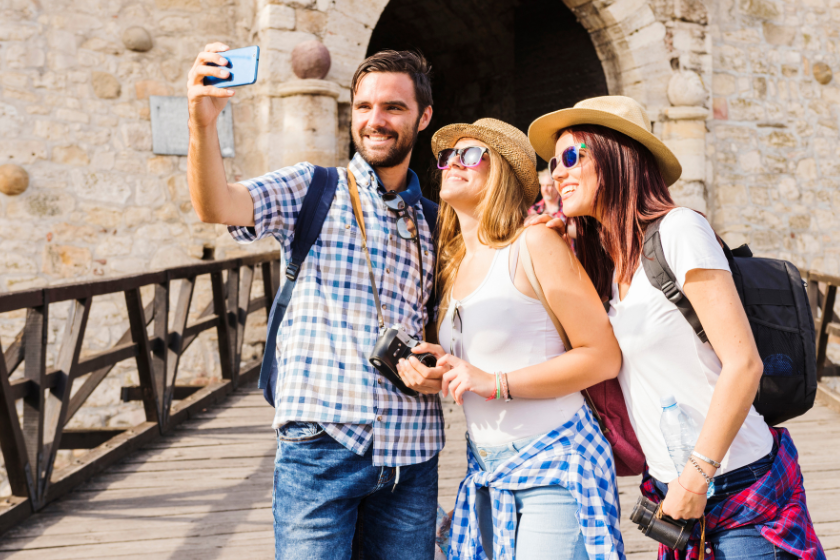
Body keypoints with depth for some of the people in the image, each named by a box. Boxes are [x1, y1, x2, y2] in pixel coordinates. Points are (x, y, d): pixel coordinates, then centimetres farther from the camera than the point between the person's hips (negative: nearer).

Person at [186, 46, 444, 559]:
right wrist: (203, 123, -34)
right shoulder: (312, 190, 1)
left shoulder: (433, 222, 13)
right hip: (321, 445, -4)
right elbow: (217, 206, -17)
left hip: (410, 454, 4)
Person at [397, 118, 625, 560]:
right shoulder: (453, 266, 11)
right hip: (485, 472, 7)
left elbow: (604, 356, -15)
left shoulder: (534, 245, -11)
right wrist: (431, 372, 1)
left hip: (554, 461, -7)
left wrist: (496, 383, -18)